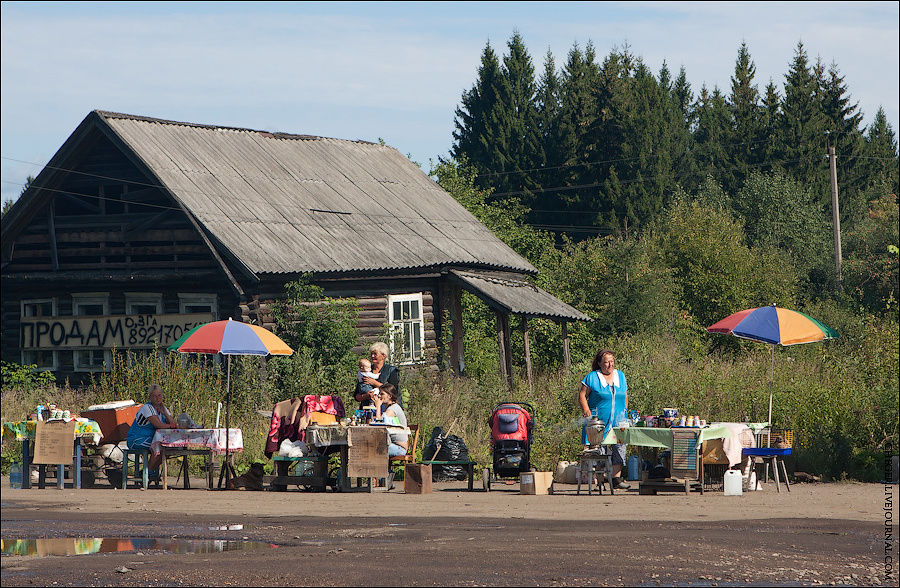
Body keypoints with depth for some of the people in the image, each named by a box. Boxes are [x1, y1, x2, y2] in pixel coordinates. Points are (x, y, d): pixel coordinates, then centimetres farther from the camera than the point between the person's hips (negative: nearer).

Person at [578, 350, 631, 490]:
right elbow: (582, 395, -1)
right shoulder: (592, 377, -1)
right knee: (599, 448, -5)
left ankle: (616, 478, -4)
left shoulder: (620, 376, 14)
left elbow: (625, 396, 23)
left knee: (620, 447, -6)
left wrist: (625, 412, 16)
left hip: (618, 420, 4)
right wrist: (587, 413, -10)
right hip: (599, 421, -4)